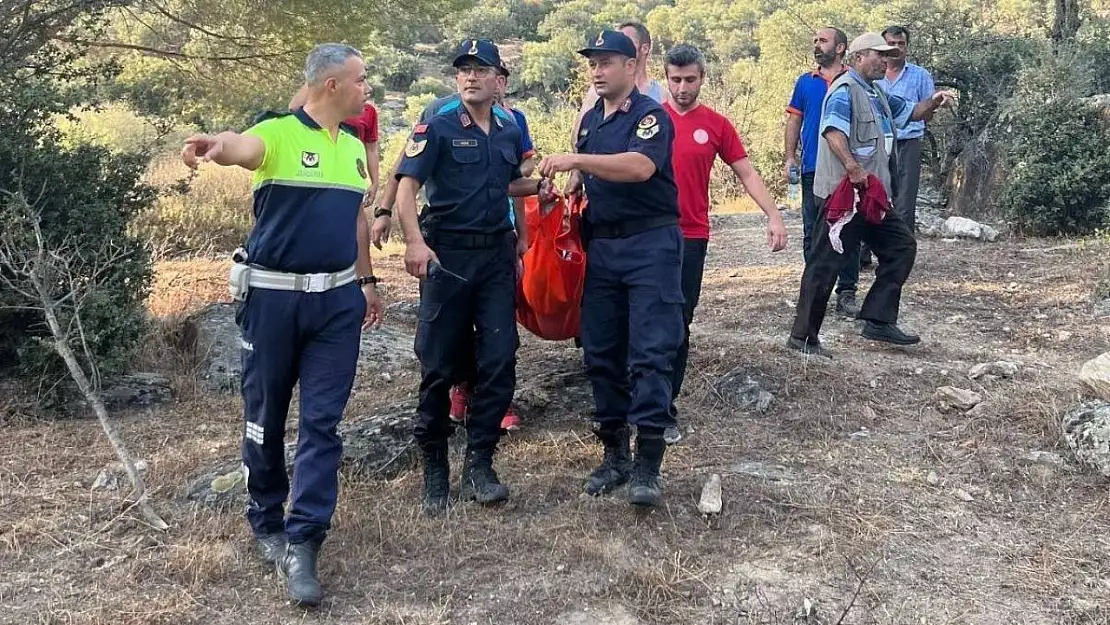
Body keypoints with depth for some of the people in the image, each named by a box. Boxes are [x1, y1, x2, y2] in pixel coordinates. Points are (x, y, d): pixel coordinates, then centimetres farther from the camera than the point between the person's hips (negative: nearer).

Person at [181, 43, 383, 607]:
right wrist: (217, 145, -56)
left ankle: (302, 544, 2)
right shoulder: (278, 133, -9)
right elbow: (244, 146, -33)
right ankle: (267, 524, 28)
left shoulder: (354, 148, 12)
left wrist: (366, 281, 22)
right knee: (265, 418, 8)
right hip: (273, 295, -4)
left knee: (323, 423, -2)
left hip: (338, 299, 5)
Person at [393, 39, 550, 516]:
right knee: (440, 365, 1)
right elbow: (406, 187, -14)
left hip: (497, 255, 5)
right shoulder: (438, 128, -4)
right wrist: (415, 242, -29)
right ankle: (434, 469, 15)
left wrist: (539, 185, 10)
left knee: (500, 360, -2)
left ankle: (479, 466, 7)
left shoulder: (510, 133, 12)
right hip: (446, 255, -4)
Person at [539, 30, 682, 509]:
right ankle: (614, 452, 20)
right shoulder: (590, 119, 15)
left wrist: (578, 160, -32)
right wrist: (569, 187, 5)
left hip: (650, 245, -7)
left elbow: (640, 166, -27)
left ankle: (647, 464, -3)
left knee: (650, 353, -7)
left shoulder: (650, 115, -8)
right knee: (601, 353, 8)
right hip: (600, 247, 7)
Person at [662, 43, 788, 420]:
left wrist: (774, 216, -5)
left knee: (679, 323, 4)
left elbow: (747, 173, 4)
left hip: (691, 237, 0)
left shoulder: (716, 125, 2)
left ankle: (666, 404, 14)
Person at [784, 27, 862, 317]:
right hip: (813, 170, 2)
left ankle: (847, 292, 7)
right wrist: (790, 157, 1)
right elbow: (794, 120, 11)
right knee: (813, 233, 7)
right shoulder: (805, 82, 10)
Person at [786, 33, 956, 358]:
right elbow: (833, 131, -26)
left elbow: (909, 112, 28)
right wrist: (852, 166, -38)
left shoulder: (877, 94, 20)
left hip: (872, 194, 10)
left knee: (902, 246, 11)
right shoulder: (844, 90, -11)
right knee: (825, 263, -6)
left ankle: (879, 321, 13)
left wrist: (933, 102, 7)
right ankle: (802, 337, 0)